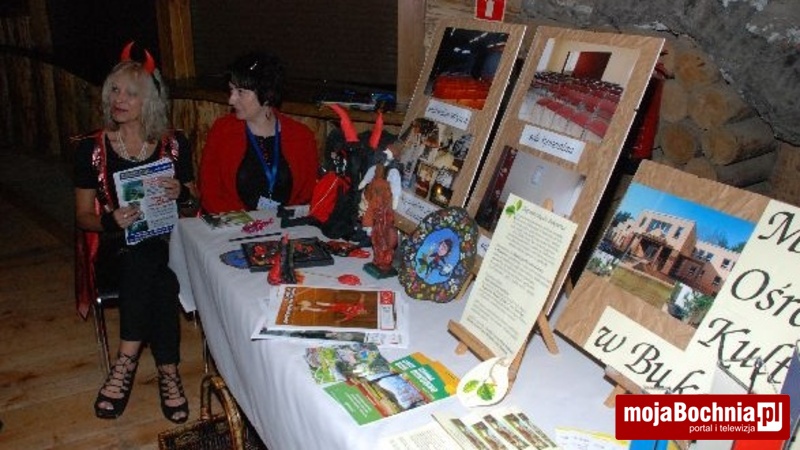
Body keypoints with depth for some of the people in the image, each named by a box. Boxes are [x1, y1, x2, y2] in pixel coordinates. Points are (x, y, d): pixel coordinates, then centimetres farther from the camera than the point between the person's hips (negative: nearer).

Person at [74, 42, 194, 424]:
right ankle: (167, 371, -24)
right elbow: (83, 217, 6)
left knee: (144, 260, -35)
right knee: (161, 280, -33)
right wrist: (112, 222, -17)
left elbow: (193, 202, 12)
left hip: (164, 242, 1)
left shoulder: (174, 144, 6)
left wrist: (180, 193, -12)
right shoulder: (92, 148, 4)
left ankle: (126, 362, -26)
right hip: (114, 248, 0)